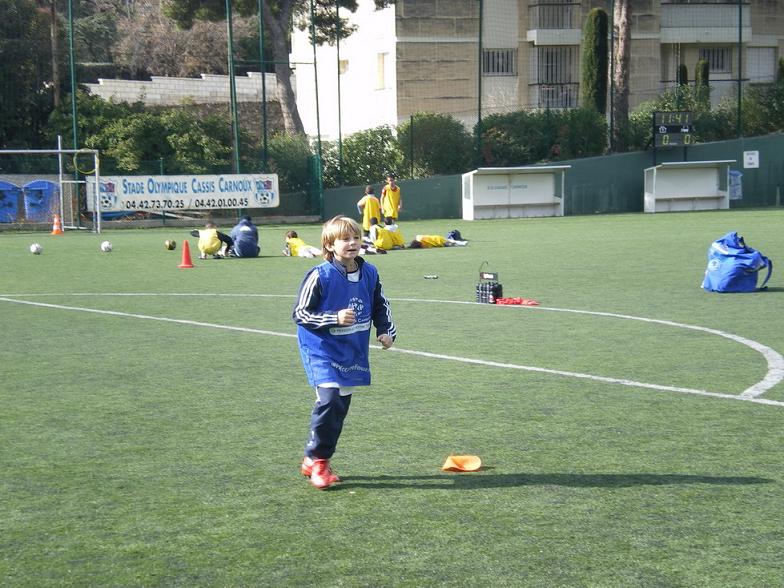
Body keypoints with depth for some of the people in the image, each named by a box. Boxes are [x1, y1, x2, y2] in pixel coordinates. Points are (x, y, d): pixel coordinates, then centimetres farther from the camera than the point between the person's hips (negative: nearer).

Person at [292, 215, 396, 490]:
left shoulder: (369, 273, 1)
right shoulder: (320, 276, -16)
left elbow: (381, 305, 18)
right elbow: (299, 313, -13)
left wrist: (386, 331, 3)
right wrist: (335, 318, -22)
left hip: (353, 353, 6)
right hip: (322, 351, -6)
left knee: (340, 405, 10)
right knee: (329, 400, -21)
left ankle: (315, 460, 25)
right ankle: (317, 460, -4)